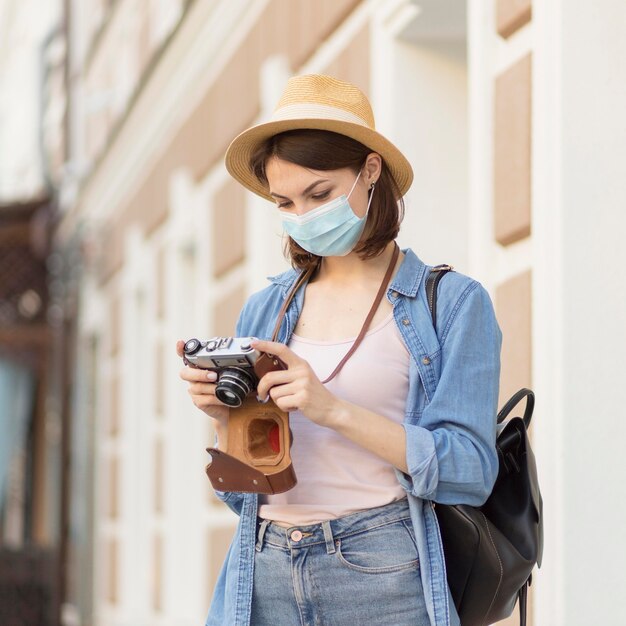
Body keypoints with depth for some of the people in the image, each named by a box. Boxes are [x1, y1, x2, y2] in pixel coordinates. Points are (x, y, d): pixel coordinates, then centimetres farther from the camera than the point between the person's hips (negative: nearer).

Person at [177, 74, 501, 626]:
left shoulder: (453, 304, 2)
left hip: (384, 576, -4)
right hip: (265, 577, 4)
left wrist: (333, 410, -17)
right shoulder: (266, 310, 14)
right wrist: (225, 417, -4)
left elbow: (469, 471, -8)